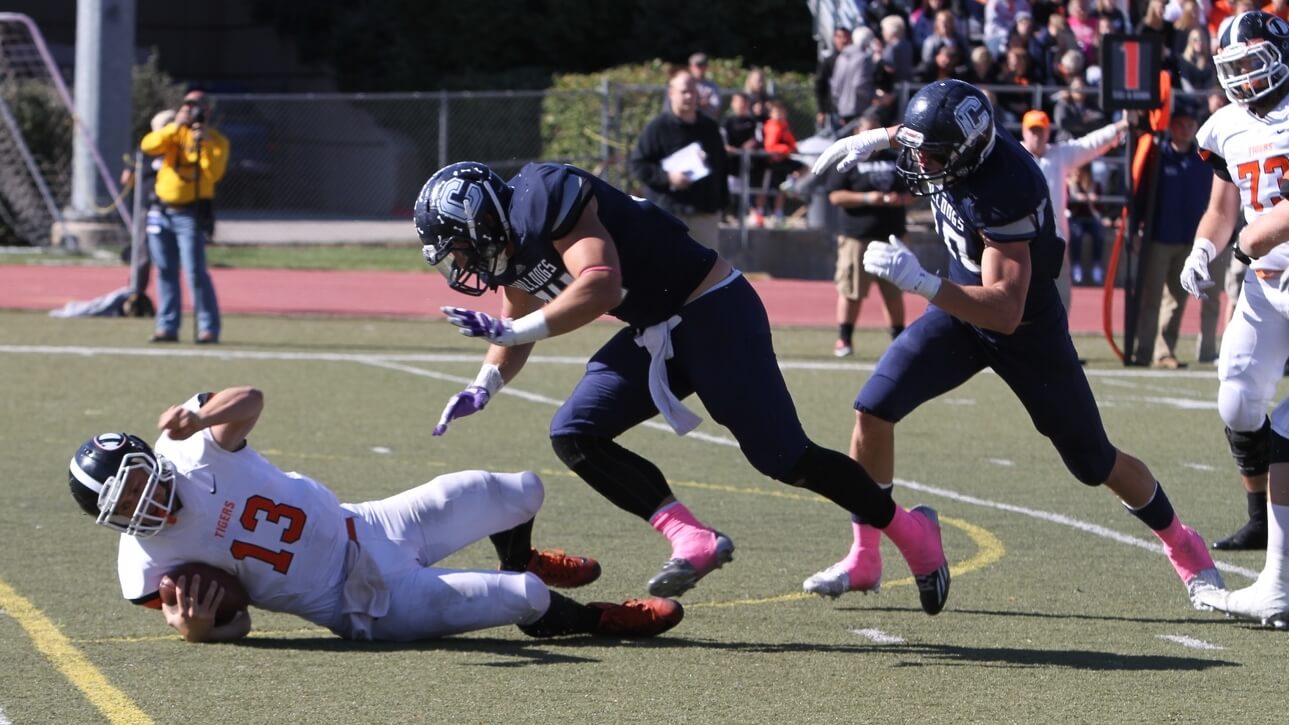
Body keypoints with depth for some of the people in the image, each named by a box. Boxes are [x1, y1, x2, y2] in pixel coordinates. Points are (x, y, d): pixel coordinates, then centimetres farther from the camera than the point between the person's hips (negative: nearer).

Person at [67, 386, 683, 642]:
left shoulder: (192, 450, -15)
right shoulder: (147, 561, -17)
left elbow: (248, 400, -34)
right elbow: (232, 626, -11)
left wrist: (197, 419, -55)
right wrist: (193, 630, -34)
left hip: (361, 528, 4)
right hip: (365, 607, -4)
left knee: (519, 493, 11)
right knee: (523, 600, -14)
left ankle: (518, 560, 47)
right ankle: (593, 619, 21)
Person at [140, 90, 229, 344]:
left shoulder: (216, 140, -1)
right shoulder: (173, 132, 10)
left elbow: (214, 173, -15)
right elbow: (148, 146, -8)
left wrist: (205, 144, -24)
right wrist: (175, 127, -17)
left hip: (191, 213, -5)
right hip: (163, 211, 5)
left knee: (195, 272, -11)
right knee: (165, 271, 7)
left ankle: (209, 328, -6)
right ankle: (167, 326, 12)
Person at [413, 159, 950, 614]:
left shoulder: (546, 200, -21)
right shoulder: (511, 247, 8)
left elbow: (601, 286, -34)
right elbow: (516, 333, 21)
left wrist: (511, 330, -32)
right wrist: (482, 388, 1)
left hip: (714, 312, -10)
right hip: (655, 334, 10)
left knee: (783, 458, -6)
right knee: (574, 436, -3)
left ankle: (909, 530, 13)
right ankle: (691, 540, -12)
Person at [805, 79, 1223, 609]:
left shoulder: (1001, 194, -37)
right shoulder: (958, 145, -15)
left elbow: (1005, 311, -41)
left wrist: (921, 283, -49)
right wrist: (874, 139, 7)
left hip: (1027, 330, -6)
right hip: (961, 311, 7)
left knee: (1093, 462, 7)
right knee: (873, 411, -10)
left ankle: (1185, 550, 32)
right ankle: (863, 560, 1)